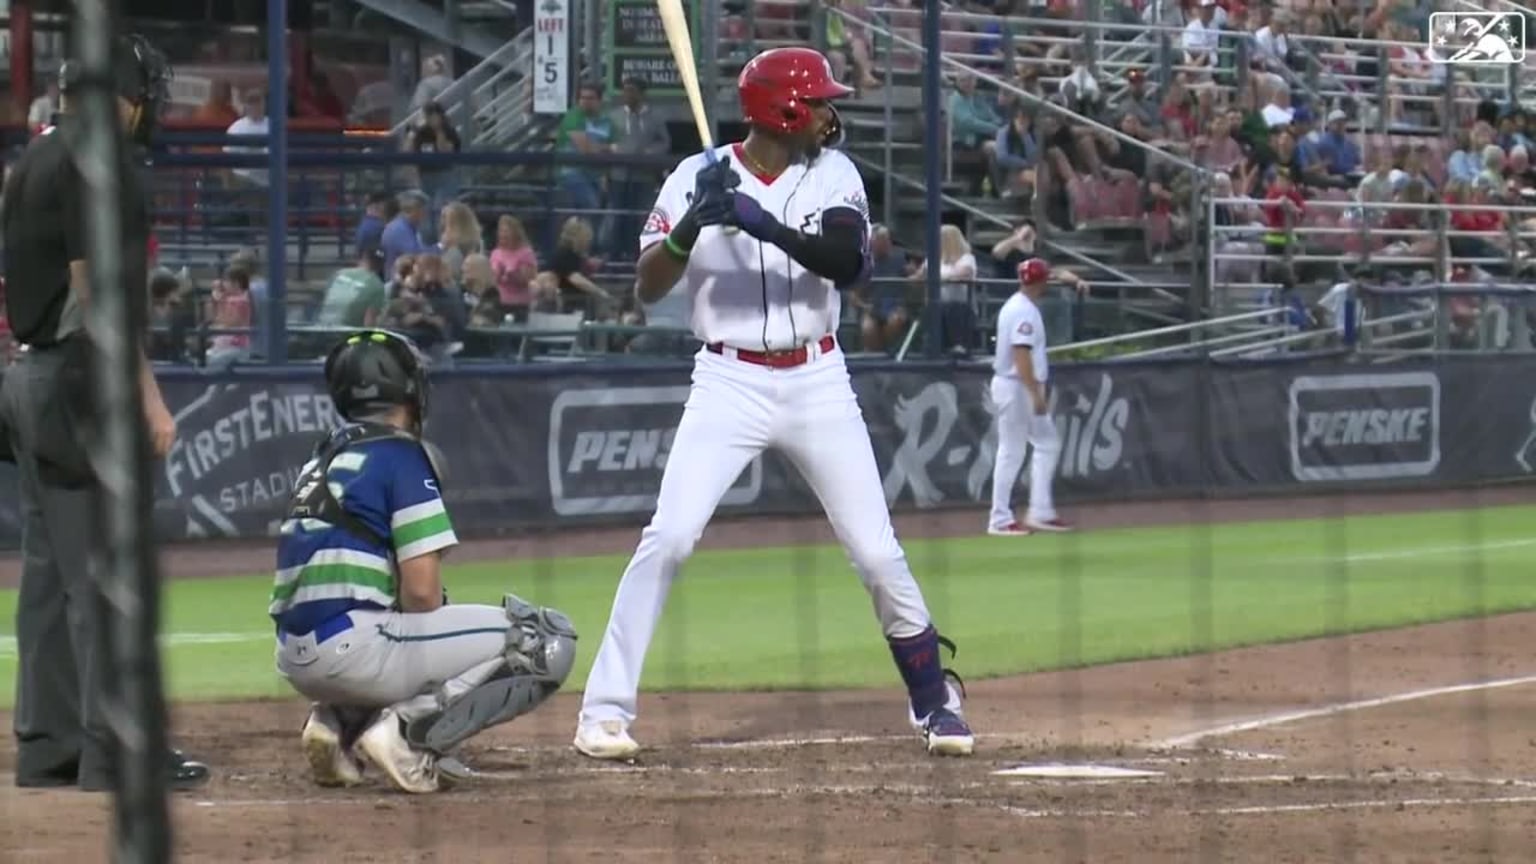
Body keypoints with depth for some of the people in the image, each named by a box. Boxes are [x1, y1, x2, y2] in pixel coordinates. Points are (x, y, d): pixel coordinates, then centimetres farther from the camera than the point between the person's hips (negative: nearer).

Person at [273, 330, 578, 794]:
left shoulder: (323, 458, 21)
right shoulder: (401, 453, -3)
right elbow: (422, 592, -9)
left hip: (295, 659, 8)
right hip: (353, 645, -8)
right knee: (548, 641, -4)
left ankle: (339, 721, 12)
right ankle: (410, 730, -14)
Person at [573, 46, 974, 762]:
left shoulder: (832, 175, 0)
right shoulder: (699, 177, -5)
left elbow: (850, 265, -17)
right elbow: (647, 287, -9)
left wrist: (765, 224, -31)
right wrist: (693, 223, -26)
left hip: (818, 383, 2)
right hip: (728, 382, -2)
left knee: (877, 552, 3)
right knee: (668, 537, -15)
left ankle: (933, 699, 21)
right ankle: (605, 710, -9)